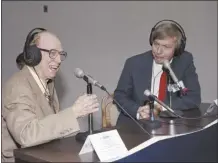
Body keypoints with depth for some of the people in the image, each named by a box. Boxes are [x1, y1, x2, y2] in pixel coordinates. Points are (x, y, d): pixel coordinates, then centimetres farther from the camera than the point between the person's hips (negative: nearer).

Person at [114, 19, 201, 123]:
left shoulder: (185, 61, -3)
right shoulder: (134, 63, -5)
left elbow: (194, 98, -6)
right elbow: (119, 96, 0)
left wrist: (161, 107, -19)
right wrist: (138, 111, -19)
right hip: (135, 123, -1)